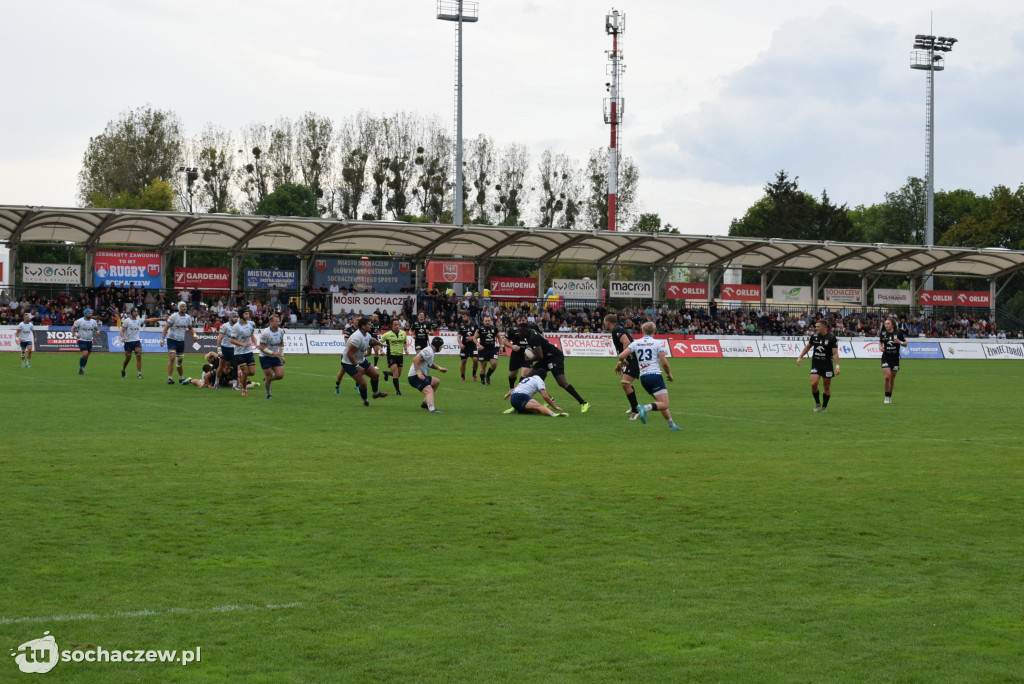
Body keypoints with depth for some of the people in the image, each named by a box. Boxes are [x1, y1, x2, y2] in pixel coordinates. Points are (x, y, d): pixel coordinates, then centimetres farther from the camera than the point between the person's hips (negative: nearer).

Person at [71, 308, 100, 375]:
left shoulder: (93, 321, 6)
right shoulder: (80, 321, -8)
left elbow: (97, 329, 18)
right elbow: (72, 328, -3)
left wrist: (97, 331, -7)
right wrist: (75, 334, -21)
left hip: (89, 341, 5)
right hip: (82, 340, -5)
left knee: (87, 357, 8)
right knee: (85, 354, -20)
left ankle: (82, 369, 26)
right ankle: (80, 367, 0)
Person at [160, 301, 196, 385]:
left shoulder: (188, 317, 5)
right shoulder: (174, 316, -12)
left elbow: (190, 328, 19)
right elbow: (166, 327, -11)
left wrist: (194, 334, -2)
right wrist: (162, 339, -18)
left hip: (181, 341, 5)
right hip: (172, 340, -5)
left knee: (180, 361, 11)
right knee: (172, 358, -18)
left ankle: (181, 378, 24)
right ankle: (169, 378, -17)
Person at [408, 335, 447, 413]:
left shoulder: (430, 351, 19)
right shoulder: (428, 352, -15)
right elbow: (415, 360, -25)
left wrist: (439, 368, 33)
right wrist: (419, 373, -27)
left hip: (421, 375, 11)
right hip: (415, 377, -11)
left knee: (436, 382, 25)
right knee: (429, 391, -25)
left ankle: (425, 403, 26)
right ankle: (432, 409, -46)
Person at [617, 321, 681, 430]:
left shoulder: (635, 343, 7)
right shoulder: (657, 343, -2)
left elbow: (621, 356, -1)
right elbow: (664, 363, -6)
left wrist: (623, 361, 23)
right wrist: (669, 375, 11)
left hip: (643, 377, 6)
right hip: (655, 375, -6)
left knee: (662, 403, 18)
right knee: (664, 405, -9)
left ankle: (671, 424, 18)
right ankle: (645, 408, -32)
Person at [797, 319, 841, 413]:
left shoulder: (831, 338, -10)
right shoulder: (814, 336, 1)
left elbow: (835, 353, -11)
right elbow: (807, 346, 19)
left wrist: (837, 366, -18)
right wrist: (800, 357, 17)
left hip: (827, 365, -2)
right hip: (815, 364, 2)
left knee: (827, 386, 4)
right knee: (813, 384, -13)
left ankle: (824, 406, 21)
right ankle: (817, 403, 10)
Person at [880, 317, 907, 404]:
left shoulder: (898, 333, -4)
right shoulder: (883, 333, 0)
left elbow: (905, 344, 4)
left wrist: (900, 342, -17)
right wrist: (881, 347, -2)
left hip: (895, 358, 0)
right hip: (886, 357, 0)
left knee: (892, 378, 7)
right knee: (886, 377, -14)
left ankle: (890, 397, 23)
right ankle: (886, 397, -2)